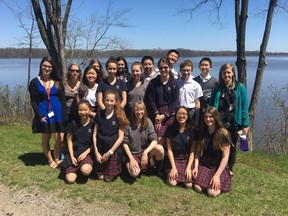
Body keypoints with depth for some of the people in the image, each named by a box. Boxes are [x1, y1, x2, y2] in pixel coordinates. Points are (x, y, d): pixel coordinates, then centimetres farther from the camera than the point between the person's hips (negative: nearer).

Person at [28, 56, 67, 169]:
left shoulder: (57, 82, 6)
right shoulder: (35, 82, 0)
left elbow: (63, 100, 6)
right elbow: (33, 101, -2)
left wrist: (65, 116, -3)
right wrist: (39, 116, -13)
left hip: (57, 113, 1)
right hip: (43, 114, -1)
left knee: (58, 139, 0)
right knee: (45, 139, 9)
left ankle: (56, 159, 20)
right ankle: (50, 160, 25)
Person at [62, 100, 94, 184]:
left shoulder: (93, 124, -3)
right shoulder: (73, 124, 3)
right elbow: (69, 140, 6)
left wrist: (85, 153, -11)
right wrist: (72, 156, -4)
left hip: (87, 152, -2)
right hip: (74, 152, 2)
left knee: (85, 171, -34)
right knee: (70, 180, -15)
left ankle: (88, 165, 3)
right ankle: (78, 167, 17)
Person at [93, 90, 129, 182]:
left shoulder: (119, 116, -8)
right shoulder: (99, 114, 0)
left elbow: (121, 138, -10)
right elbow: (94, 135, 1)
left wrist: (109, 152, -12)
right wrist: (96, 152, -6)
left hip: (113, 149, -2)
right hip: (100, 148, 3)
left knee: (108, 178, 5)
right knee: (100, 177, 8)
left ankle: (114, 171, 33)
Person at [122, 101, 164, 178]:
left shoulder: (148, 122, -6)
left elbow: (154, 140, -13)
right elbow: (125, 143, -9)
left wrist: (145, 152, -29)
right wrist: (131, 158, -18)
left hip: (145, 150, 2)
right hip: (132, 153, -2)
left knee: (160, 148, -29)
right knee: (134, 173, -30)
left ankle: (158, 168, 2)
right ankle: (129, 164, 8)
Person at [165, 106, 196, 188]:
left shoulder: (192, 130, -4)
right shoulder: (170, 129, -6)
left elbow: (192, 151, -4)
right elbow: (169, 149, -6)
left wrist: (188, 167, -13)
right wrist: (173, 167, -12)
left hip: (187, 159, 1)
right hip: (173, 158, 0)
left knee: (189, 184, -17)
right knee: (172, 183, -20)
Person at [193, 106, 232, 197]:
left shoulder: (223, 133, -15)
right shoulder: (202, 132, 1)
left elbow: (225, 157, -14)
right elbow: (198, 151, 5)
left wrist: (217, 175, -19)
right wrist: (196, 167, -7)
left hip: (219, 166, -4)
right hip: (203, 164, 4)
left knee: (212, 193, -21)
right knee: (198, 188, -15)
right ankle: (205, 179, 17)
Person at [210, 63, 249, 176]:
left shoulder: (240, 88, -5)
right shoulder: (217, 88, 1)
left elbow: (244, 107, -6)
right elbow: (212, 106, 3)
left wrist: (245, 124, -9)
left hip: (234, 123, -1)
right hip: (219, 122, 1)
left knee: (232, 146, 14)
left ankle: (230, 168, 33)